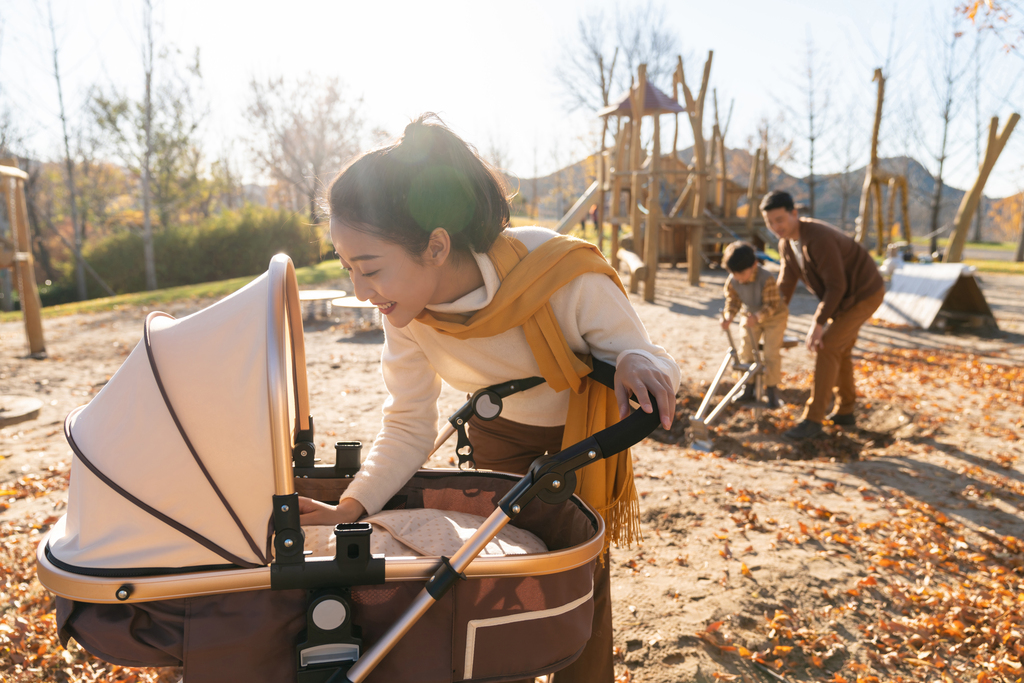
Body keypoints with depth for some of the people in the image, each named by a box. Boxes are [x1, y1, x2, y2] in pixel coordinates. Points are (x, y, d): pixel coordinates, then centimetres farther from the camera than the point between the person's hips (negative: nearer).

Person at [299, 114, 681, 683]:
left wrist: (638, 364, -49)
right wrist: (351, 507, -28)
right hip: (499, 426, 3)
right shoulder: (404, 310, -25)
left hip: (582, 423, -3)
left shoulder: (566, 277, -39)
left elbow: (643, 358, -25)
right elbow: (408, 426, -14)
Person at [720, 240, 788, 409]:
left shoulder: (766, 279, -34)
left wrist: (757, 317, -48)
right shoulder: (732, 281, -19)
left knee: (771, 353, -8)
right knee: (745, 351, 3)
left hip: (775, 317, -5)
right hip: (750, 316, 5)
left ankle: (772, 390, 6)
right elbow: (733, 300, -10)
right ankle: (748, 389, 17)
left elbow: (772, 305, -32)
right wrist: (728, 316, -29)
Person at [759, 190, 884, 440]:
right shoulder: (786, 243, -3)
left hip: (865, 294, -9)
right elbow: (785, 285, 5)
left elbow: (837, 286, -31)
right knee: (839, 350, 16)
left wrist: (817, 324, -30)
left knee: (827, 347, -15)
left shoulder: (819, 238, -32)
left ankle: (813, 419, -11)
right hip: (845, 295, 9)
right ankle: (845, 412, 30)